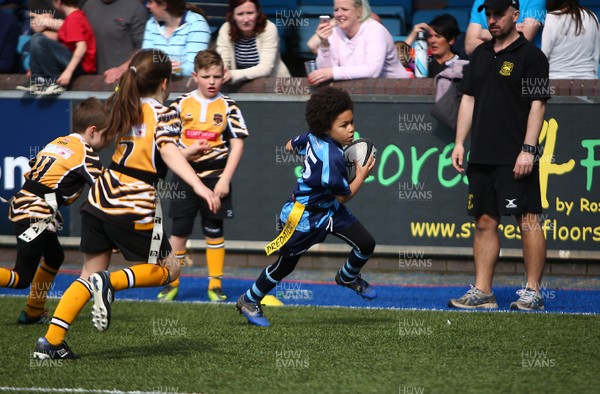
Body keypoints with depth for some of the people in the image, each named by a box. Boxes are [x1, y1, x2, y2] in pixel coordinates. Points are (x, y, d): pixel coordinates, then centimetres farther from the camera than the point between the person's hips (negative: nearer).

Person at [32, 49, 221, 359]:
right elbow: (168, 153, -24)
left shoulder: (123, 108, 15)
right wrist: (198, 186, -36)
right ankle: (110, 283, -15)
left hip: (99, 202, 7)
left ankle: (51, 342, 1)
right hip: (135, 209, -7)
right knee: (168, 269, 11)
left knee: (89, 274, 14)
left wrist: (189, 152, 36)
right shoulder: (163, 115, -6)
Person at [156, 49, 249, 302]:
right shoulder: (181, 104, 3)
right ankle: (171, 283, 12)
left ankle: (215, 285, 13)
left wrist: (225, 179, -8)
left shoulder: (228, 107, 0)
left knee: (214, 231, 5)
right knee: (179, 231, 2)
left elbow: (237, 144, -1)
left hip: (215, 178, -1)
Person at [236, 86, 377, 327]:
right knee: (285, 264, 7)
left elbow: (290, 146, 14)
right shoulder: (332, 158, -33)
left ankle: (348, 277, 32)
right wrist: (362, 175, -10)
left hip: (330, 210, 9)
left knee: (366, 244, 1)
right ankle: (249, 301, 26)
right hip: (305, 216, -9)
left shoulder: (313, 137, -8)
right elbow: (344, 196, -21)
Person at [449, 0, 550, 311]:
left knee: (528, 220, -7)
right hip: (481, 156, 7)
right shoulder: (480, 55, 16)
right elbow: (468, 100, 19)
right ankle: (482, 292, 11)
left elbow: (537, 105, -10)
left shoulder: (531, 56, -4)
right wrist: (459, 142, 11)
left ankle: (533, 293, -3)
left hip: (515, 159, -7)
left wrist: (527, 150, -17)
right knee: (484, 221, 8)